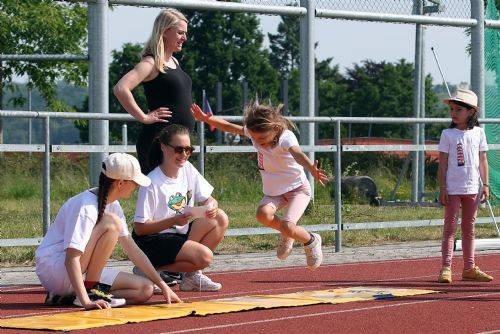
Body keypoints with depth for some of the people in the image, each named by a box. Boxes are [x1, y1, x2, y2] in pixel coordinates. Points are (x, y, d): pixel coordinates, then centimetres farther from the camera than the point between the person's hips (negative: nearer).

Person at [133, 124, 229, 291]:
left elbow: (208, 200, 8)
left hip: (179, 234, 8)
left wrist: (212, 207, -18)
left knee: (220, 219, -9)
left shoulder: (187, 169, 3)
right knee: (204, 256, -27)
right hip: (151, 240, -8)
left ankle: (192, 275, -3)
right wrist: (174, 221, -29)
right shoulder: (152, 183, -18)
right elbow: (139, 228, -17)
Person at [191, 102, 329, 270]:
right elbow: (230, 127, 5)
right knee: (263, 214, -28)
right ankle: (286, 233, 4)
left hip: (297, 188, -5)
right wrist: (206, 118, -2)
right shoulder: (254, 132, -8)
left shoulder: (286, 138, -27)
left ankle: (311, 241, 8)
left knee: (287, 227, -26)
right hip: (273, 191, 5)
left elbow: (297, 154, -48)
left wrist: (312, 169, -66)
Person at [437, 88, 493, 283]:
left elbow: (482, 160, 9)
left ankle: (469, 269, 17)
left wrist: (485, 184, 5)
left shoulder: (478, 132, 5)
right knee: (450, 228, -4)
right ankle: (446, 268, -6)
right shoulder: (448, 134, -3)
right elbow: (443, 163, -4)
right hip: (453, 189, -3)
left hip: (472, 188, 3)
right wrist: (442, 189, -9)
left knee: (469, 229, 11)